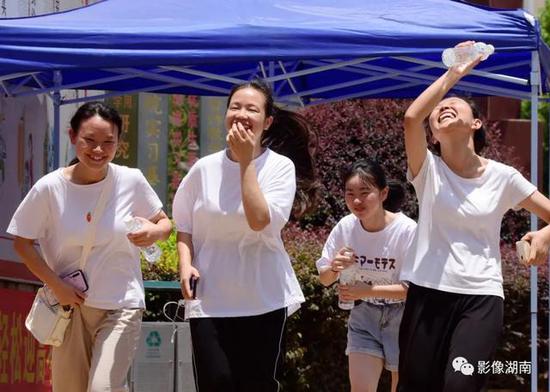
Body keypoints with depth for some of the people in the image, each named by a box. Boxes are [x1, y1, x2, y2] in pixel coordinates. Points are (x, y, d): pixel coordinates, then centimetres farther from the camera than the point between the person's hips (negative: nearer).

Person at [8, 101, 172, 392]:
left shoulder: (131, 181, -8)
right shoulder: (49, 188, -10)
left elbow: (164, 223, 6)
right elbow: (23, 243, 0)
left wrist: (154, 231, -18)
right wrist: (56, 286, -10)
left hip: (121, 305, -1)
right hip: (71, 304, 1)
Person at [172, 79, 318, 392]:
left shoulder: (281, 166, -5)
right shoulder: (204, 169, 2)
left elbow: (260, 220, -20)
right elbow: (185, 227, 13)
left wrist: (246, 161, -16)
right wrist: (186, 263, -6)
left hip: (263, 298, -1)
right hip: (209, 299, 1)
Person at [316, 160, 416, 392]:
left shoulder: (407, 230, -23)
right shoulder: (345, 227, -11)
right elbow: (324, 279, 1)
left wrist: (368, 291, -31)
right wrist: (334, 268, -23)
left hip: (402, 317, -3)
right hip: (364, 316, 3)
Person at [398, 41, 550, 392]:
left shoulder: (502, 177, 1)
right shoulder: (429, 171, -1)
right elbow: (412, 117, -20)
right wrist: (454, 73, -14)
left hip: (481, 297, -1)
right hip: (429, 292, 1)